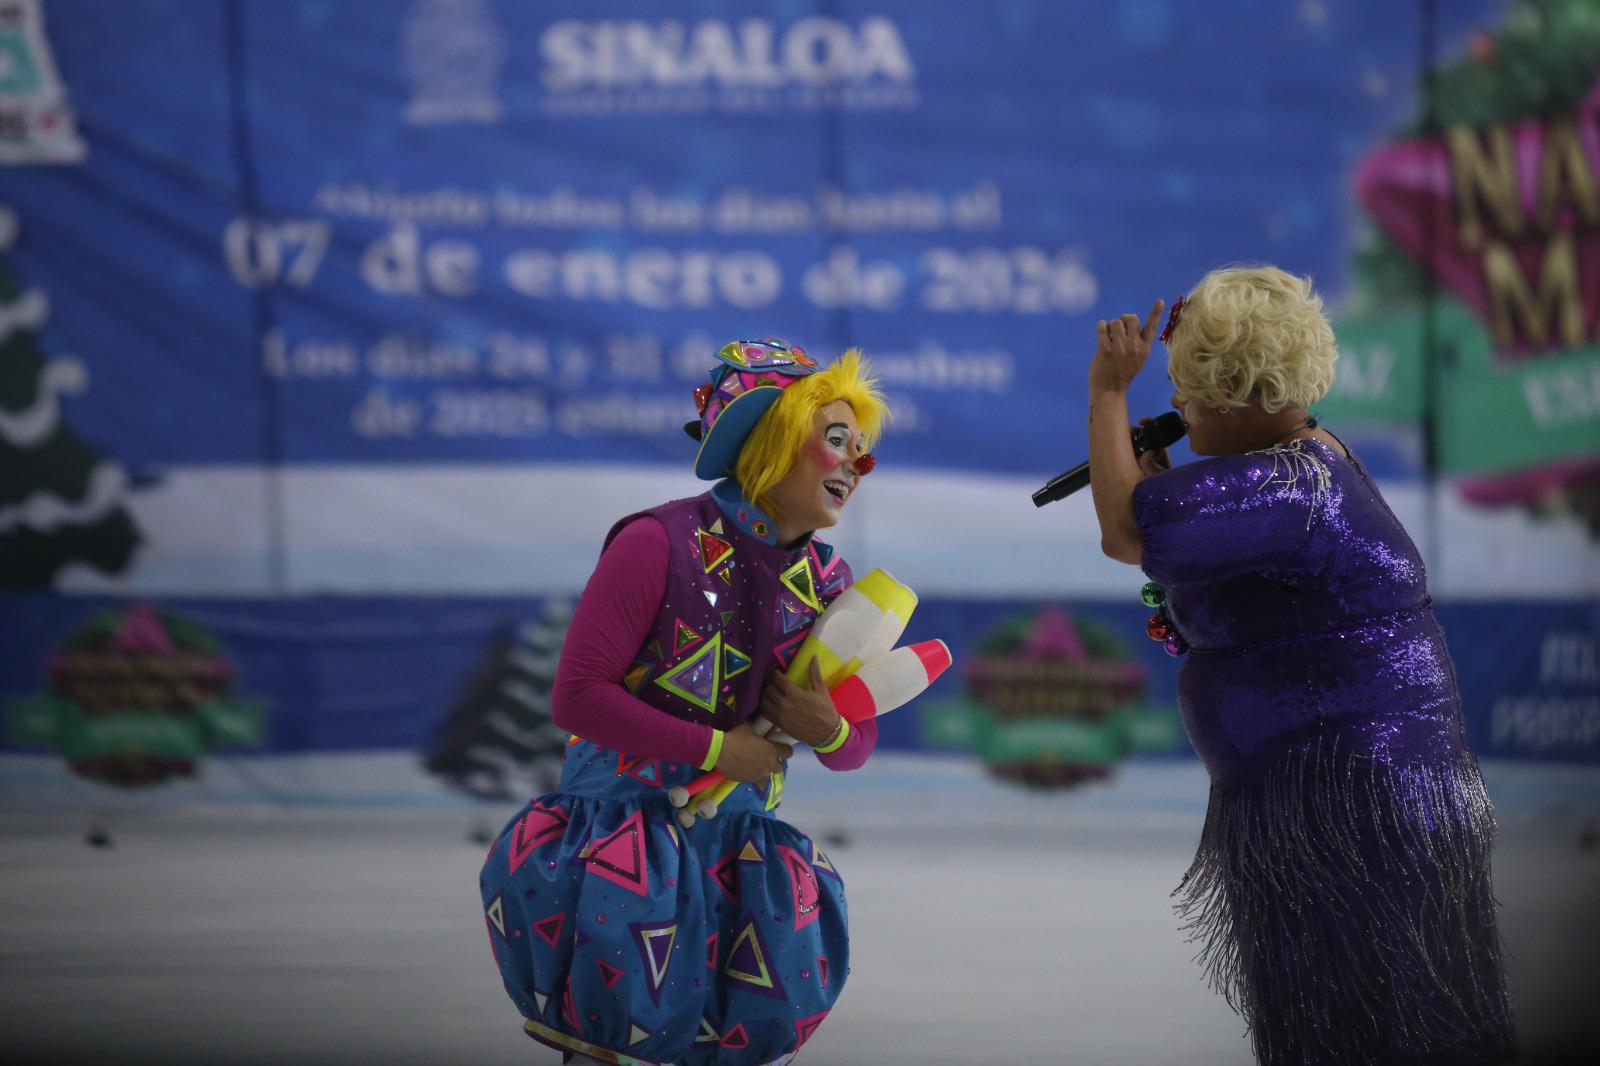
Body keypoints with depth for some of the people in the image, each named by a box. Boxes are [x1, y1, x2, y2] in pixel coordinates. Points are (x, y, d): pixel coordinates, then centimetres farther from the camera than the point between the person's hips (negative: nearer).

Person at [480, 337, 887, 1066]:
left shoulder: (824, 582, 1)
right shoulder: (663, 544, -17)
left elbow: (855, 749, 8)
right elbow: (577, 696, -20)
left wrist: (829, 730, -16)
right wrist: (717, 747, -19)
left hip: (733, 832, 5)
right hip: (623, 809, -5)